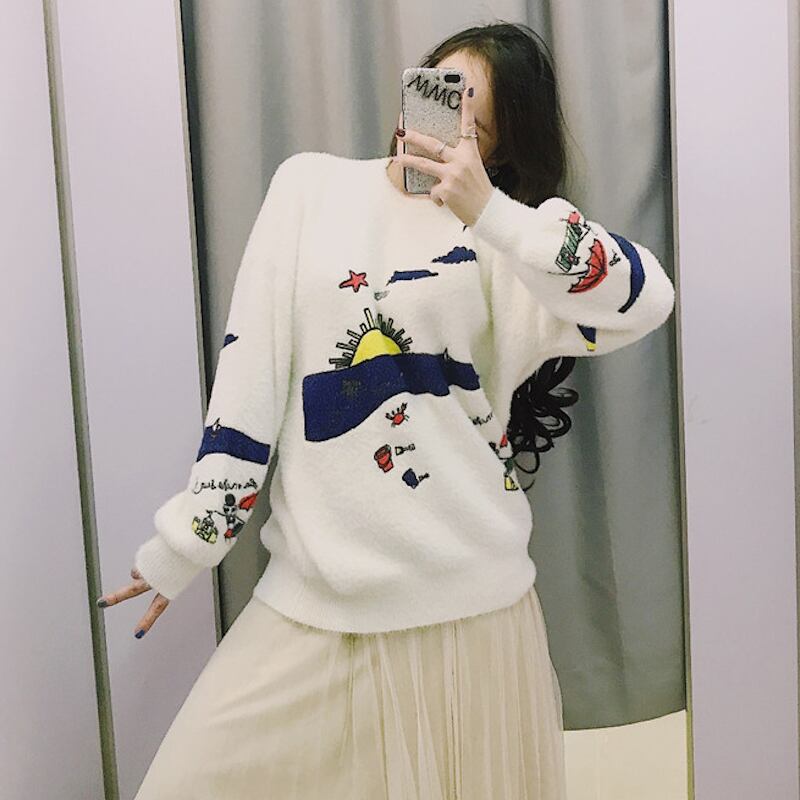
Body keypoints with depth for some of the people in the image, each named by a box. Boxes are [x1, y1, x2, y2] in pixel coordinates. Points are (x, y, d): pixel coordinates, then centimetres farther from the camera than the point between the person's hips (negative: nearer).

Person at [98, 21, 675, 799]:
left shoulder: (503, 230, 1)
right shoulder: (311, 185, 6)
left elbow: (647, 300, -17)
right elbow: (250, 364, 2)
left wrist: (488, 210, -26)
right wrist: (185, 536, 1)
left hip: (468, 590, -1)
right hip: (315, 589, 2)